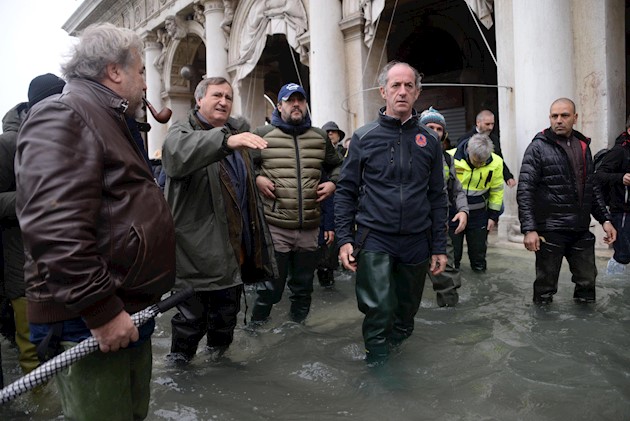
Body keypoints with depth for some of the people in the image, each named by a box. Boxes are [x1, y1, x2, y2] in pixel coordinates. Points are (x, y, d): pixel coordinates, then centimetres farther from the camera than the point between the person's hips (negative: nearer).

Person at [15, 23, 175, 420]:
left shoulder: (110, 122, 20)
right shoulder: (63, 115, -14)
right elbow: (55, 228, -26)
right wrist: (101, 310, -24)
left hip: (129, 313, 10)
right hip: (90, 325, -10)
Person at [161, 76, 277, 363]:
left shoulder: (239, 130, 15)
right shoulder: (182, 131, -7)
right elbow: (179, 151, -36)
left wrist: (259, 177, 16)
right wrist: (226, 140, -49)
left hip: (236, 247, 7)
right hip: (198, 251, -7)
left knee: (227, 312, 21)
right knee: (192, 317, 2)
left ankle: (219, 353, 42)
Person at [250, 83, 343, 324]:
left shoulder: (320, 137, 12)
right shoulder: (263, 135, 0)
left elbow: (337, 166, 24)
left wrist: (332, 183, 5)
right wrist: (256, 178, -10)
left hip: (310, 228, 4)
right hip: (275, 227, -4)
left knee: (304, 285, 17)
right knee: (271, 285, 4)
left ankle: (298, 324, 36)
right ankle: (257, 325, 26)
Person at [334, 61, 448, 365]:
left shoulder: (429, 141, 6)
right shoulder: (364, 137, 1)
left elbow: (437, 197, 9)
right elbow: (346, 190, 3)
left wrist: (439, 247, 6)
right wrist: (344, 238, -6)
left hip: (416, 242, 3)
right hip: (374, 239, -3)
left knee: (406, 311, 15)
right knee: (378, 308, -15)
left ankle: (393, 351, 40)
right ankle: (376, 364, 8)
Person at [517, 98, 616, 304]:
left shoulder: (583, 146, 11)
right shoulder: (538, 147, -7)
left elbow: (592, 187, 19)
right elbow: (525, 191, -13)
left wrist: (605, 219, 12)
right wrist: (529, 229, -21)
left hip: (581, 230, 6)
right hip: (550, 231, -5)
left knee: (587, 281, 13)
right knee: (545, 286, 5)